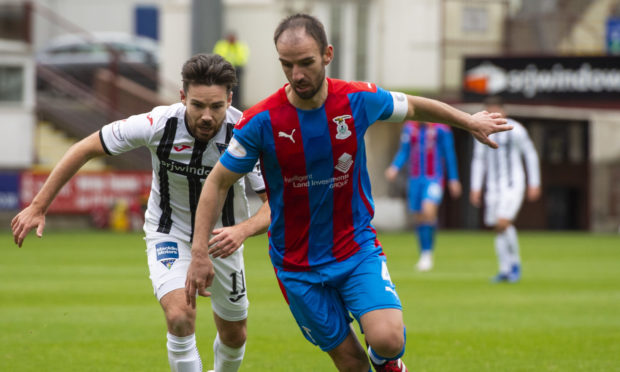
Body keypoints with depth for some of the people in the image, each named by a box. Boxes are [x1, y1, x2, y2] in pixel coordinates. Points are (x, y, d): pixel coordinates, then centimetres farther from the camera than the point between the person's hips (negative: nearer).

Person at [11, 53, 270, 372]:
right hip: (169, 233, -2)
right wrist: (38, 206, -16)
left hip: (222, 236, 2)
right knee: (180, 316, -28)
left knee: (234, 336, 15)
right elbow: (85, 148, -16)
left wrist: (242, 230, -44)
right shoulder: (159, 124, -28)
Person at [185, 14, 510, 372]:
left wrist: (470, 121, 23)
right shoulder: (261, 121, -15)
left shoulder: (360, 100, -11)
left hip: (359, 248, 0)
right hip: (297, 267, 0)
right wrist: (200, 253, -10)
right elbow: (218, 183, -4)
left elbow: (412, 107, 11)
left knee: (387, 339, -21)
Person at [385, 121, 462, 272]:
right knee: (418, 218, 6)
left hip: (434, 178, -5)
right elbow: (404, 152, 12)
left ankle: (428, 253, -13)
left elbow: (449, 154, 1)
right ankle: (423, 254, 20)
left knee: (428, 211, -24)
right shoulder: (409, 128, 6)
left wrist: (453, 179, 3)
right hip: (415, 179, 5)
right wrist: (395, 167, -6)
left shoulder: (441, 129, -6)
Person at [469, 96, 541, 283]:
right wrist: (475, 188, 11)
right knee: (498, 228, 5)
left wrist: (534, 184, -3)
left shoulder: (515, 130, -7)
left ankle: (515, 263, -2)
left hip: (513, 184, -5)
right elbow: (478, 160, 15)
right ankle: (505, 270, 13)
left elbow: (530, 155, -1)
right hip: (494, 186, 5)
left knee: (503, 223, -20)